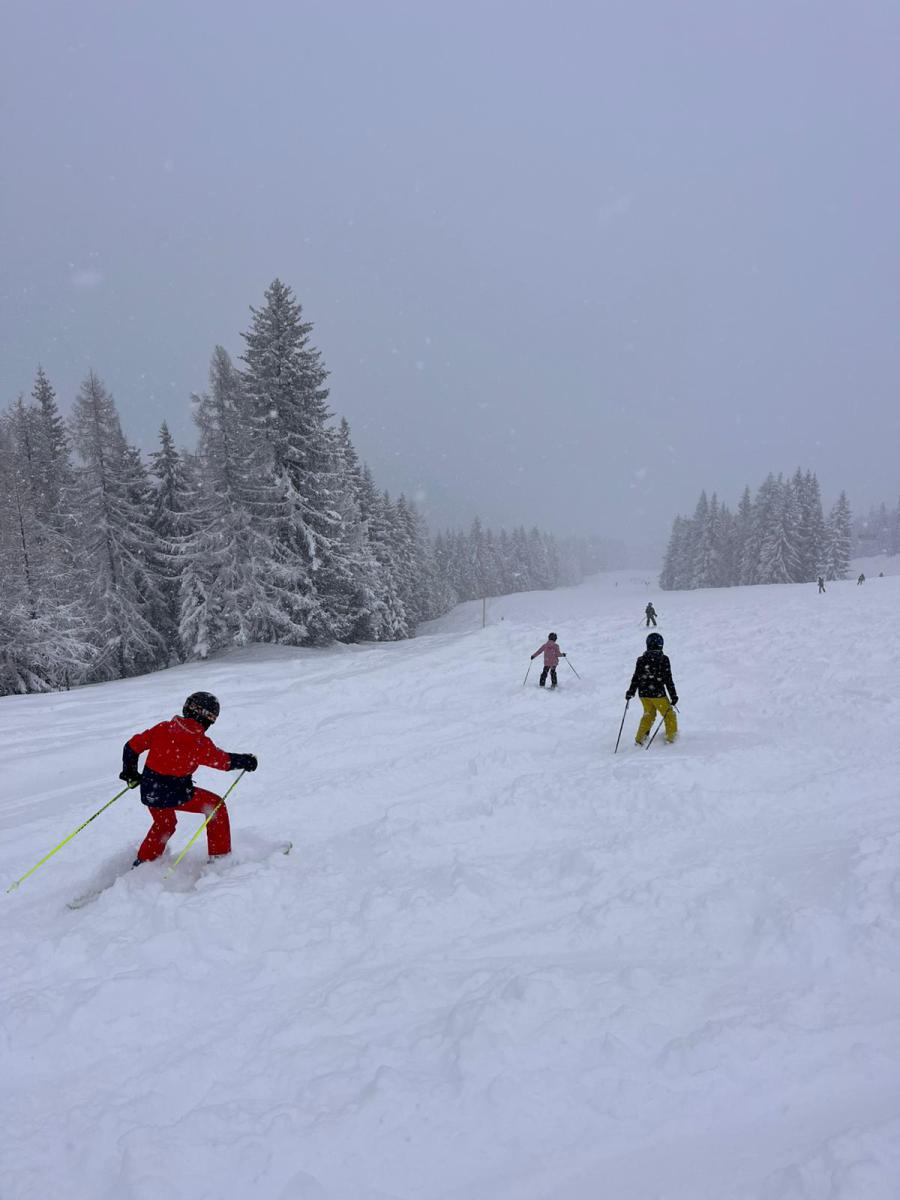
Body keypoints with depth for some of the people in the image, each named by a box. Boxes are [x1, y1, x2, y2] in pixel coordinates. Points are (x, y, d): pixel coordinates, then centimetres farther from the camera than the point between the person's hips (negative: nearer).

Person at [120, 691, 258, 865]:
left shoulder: (163, 728, -1)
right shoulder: (200, 743, -15)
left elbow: (132, 746, 6)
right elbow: (225, 761, -4)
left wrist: (130, 772, 20)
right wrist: (247, 761, 14)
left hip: (148, 792, 6)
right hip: (174, 795, -6)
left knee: (164, 825, 33)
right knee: (216, 805, 13)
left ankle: (143, 861, 41)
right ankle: (220, 856, 16)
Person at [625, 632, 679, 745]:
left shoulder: (641, 659, -1)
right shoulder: (663, 659, -11)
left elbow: (636, 677, 3)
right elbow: (668, 679, -11)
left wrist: (630, 692, 14)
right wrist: (673, 695, -5)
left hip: (643, 693, 4)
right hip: (657, 693, -4)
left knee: (648, 715, 23)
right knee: (669, 714, 16)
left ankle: (639, 739, 22)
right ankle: (671, 737, 22)